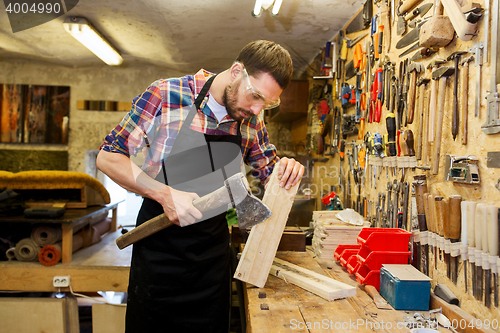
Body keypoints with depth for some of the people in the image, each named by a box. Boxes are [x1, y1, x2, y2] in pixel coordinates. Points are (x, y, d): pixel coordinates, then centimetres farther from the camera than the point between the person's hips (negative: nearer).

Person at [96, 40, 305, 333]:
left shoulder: (252, 121, 0)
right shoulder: (167, 95, -13)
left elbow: (269, 172, 14)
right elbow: (108, 157, -10)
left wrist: (288, 170, -10)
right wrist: (165, 194, -22)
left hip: (213, 248, 4)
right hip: (160, 244, -3)